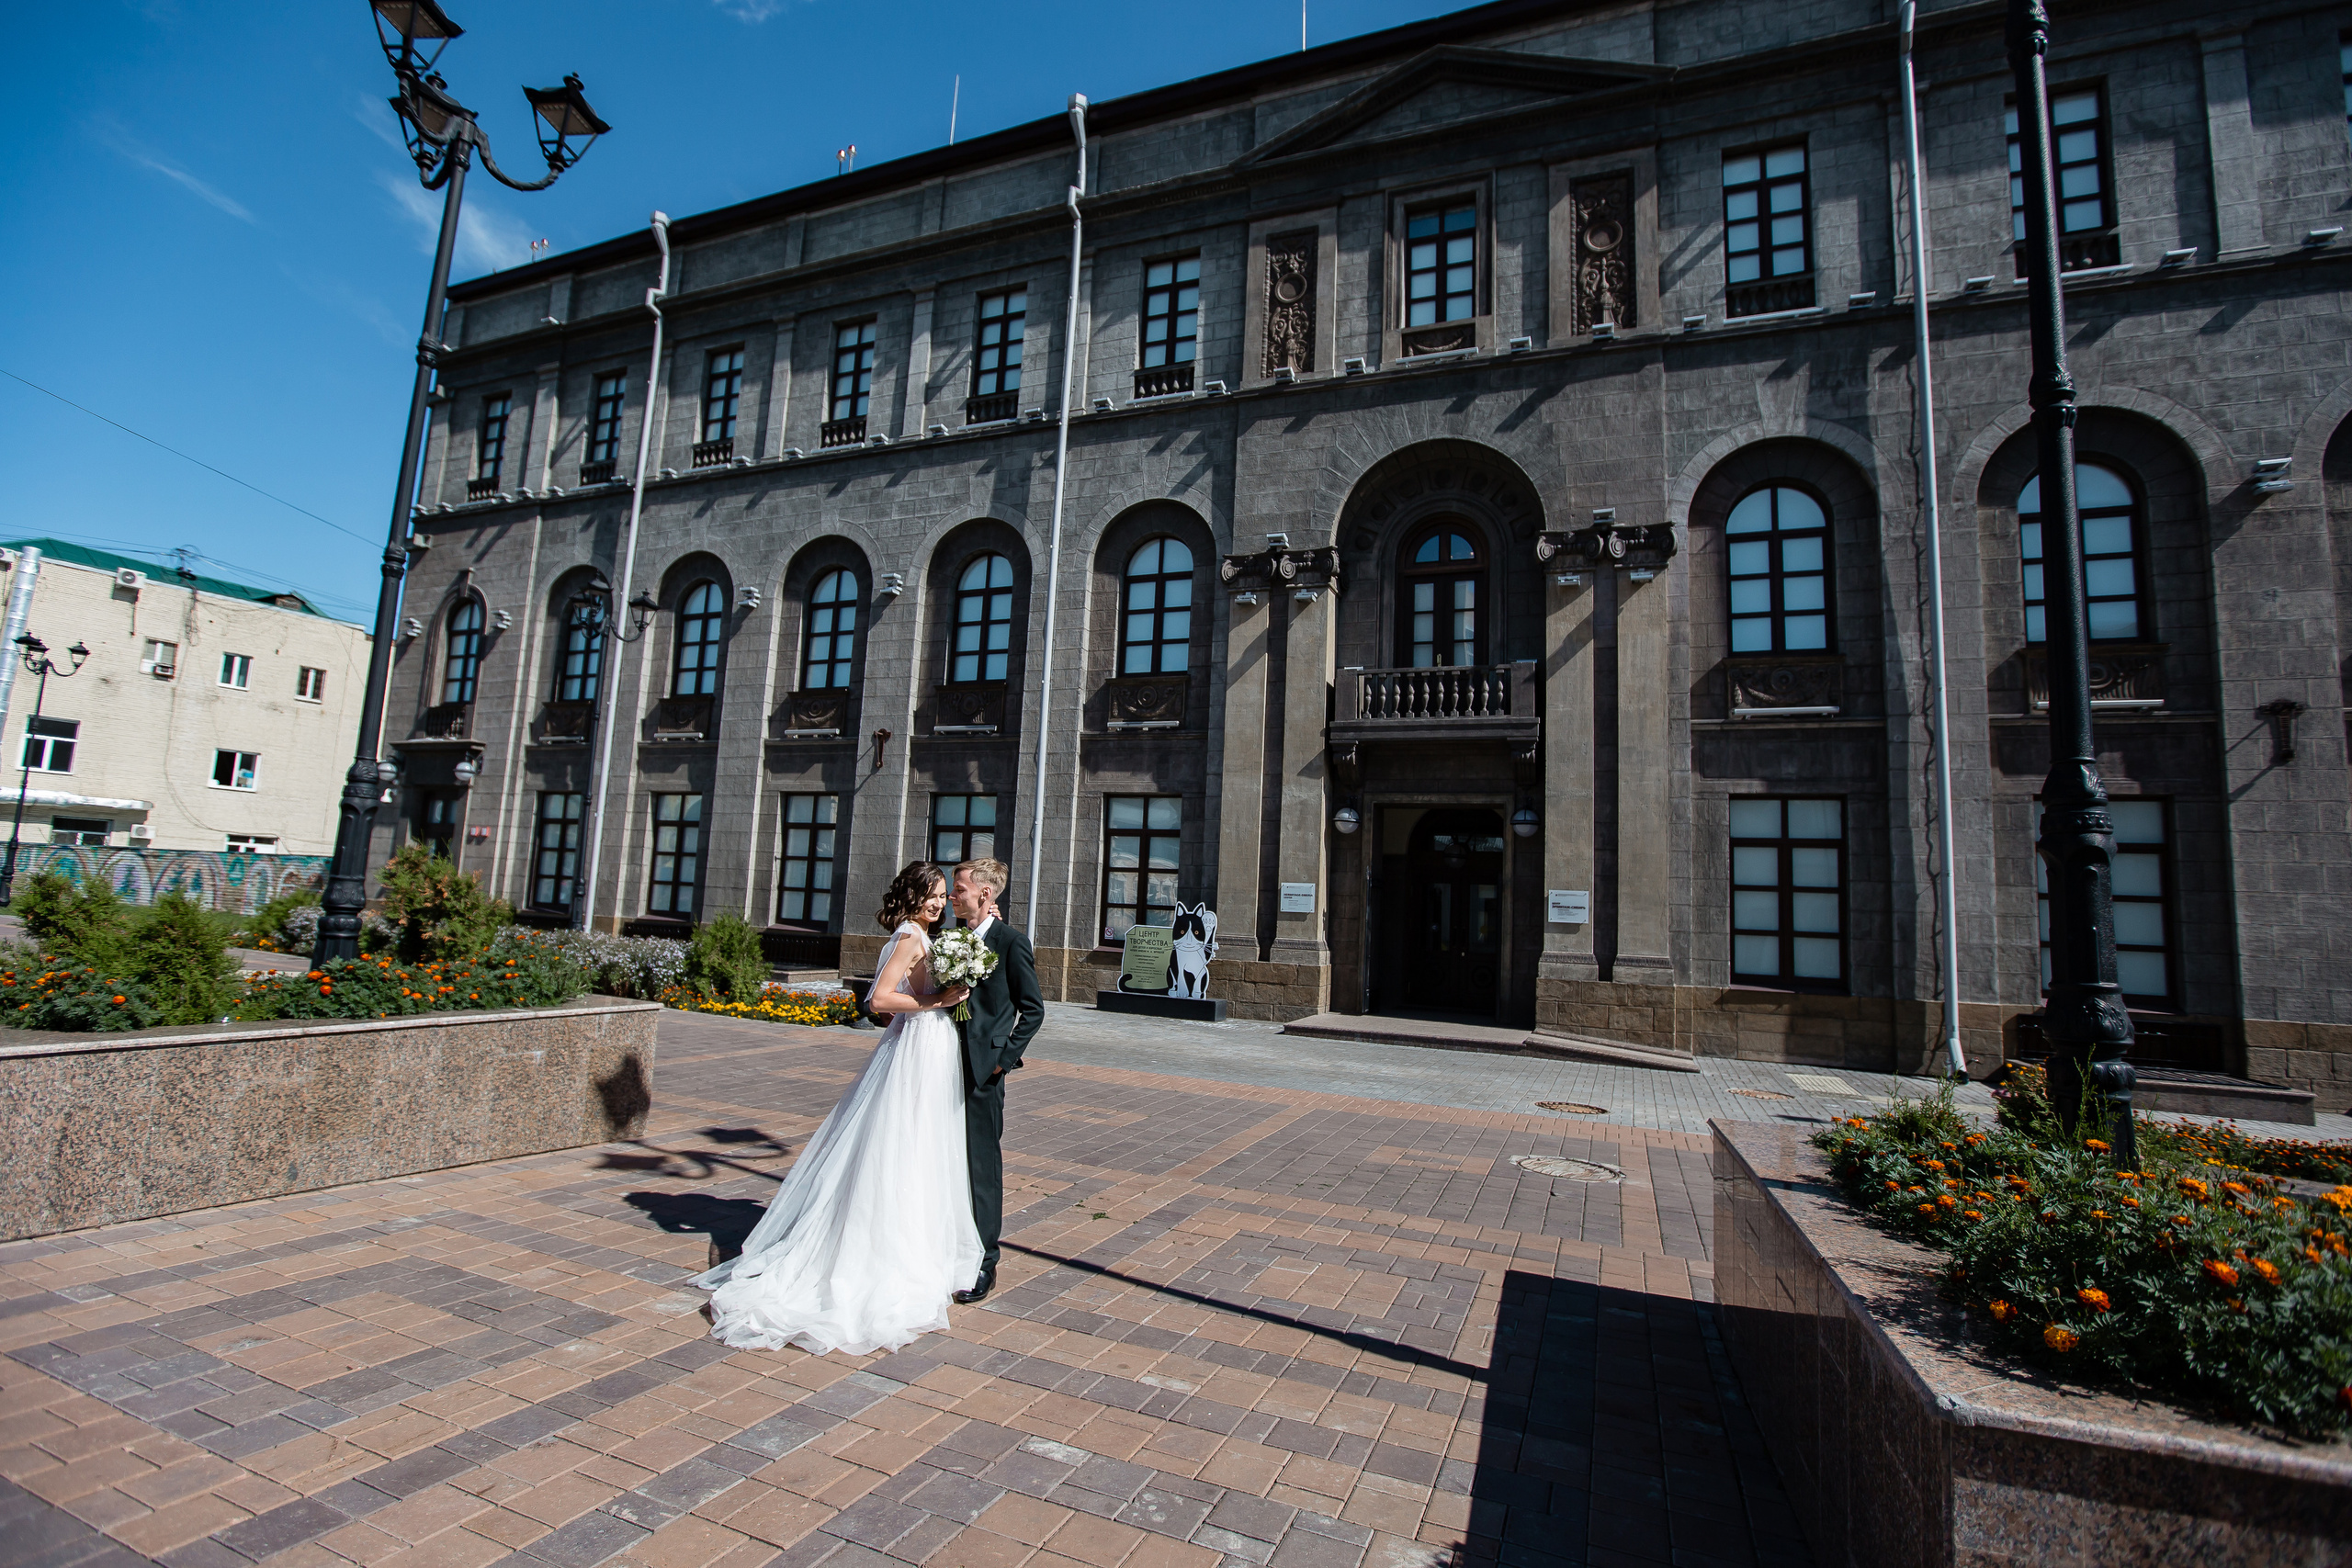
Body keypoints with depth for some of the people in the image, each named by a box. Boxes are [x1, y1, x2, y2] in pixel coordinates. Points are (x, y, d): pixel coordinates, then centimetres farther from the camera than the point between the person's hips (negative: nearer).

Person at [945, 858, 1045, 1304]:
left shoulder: (1012, 941, -9)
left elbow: (1033, 1009, -7)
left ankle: (983, 1263, 15)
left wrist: (1004, 1057, -10)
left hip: (983, 1070, -6)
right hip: (947, 1066, 6)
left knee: (982, 1165, 3)